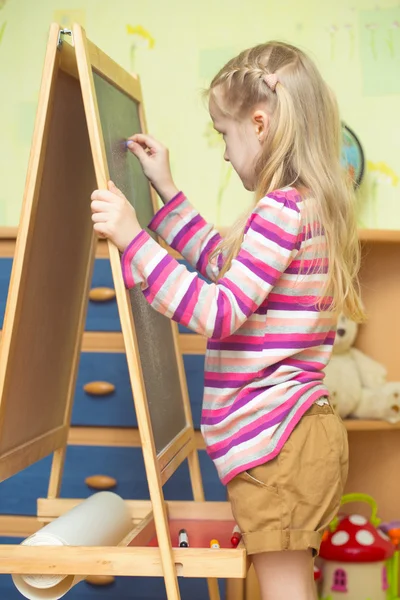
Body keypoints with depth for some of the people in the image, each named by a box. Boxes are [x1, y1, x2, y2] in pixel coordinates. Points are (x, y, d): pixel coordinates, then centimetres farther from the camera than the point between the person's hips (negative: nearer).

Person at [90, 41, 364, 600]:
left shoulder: (282, 209, -18)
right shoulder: (310, 207, 14)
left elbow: (219, 313, -24)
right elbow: (227, 265, 28)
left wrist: (134, 239, -24)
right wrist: (167, 191, 29)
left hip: (275, 443, -10)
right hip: (299, 437, 10)